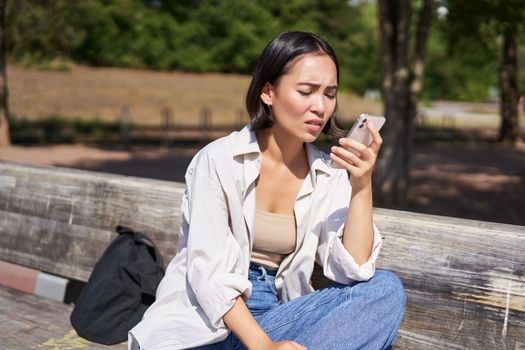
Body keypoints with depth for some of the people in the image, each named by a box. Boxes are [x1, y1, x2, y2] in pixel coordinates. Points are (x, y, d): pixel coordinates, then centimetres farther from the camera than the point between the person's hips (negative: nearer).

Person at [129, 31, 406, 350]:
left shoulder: (330, 175, 3)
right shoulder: (219, 160, -8)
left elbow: (353, 272, -7)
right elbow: (209, 271, -16)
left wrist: (362, 186, -17)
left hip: (277, 316, 6)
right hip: (205, 320, -6)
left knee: (387, 289, -17)